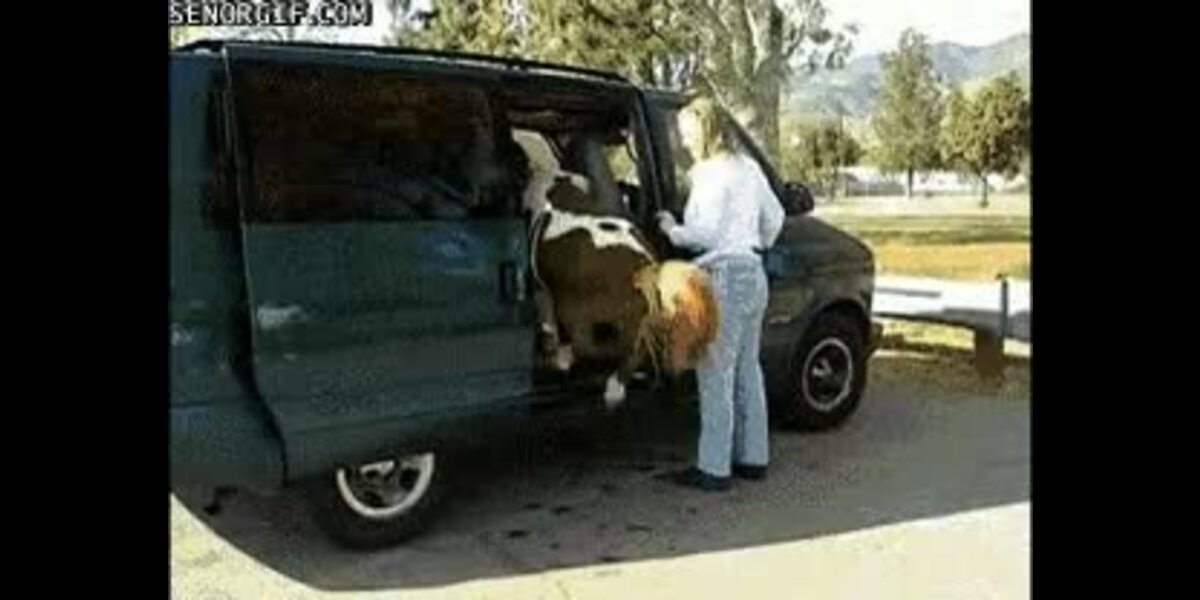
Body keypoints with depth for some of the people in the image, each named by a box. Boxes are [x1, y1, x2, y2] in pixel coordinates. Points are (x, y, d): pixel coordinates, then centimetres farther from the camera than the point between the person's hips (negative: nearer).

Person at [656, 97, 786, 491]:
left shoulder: (712, 174, -15)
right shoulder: (747, 167, 13)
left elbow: (707, 232, -19)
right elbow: (774, 215, 20)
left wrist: (673, 230, -4)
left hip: (723, 278, -10)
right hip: (753, 274, 10)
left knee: (716, 374, -4)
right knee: (747, 370, 15)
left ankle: (714, 468, 1)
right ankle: (753, 458, 24)